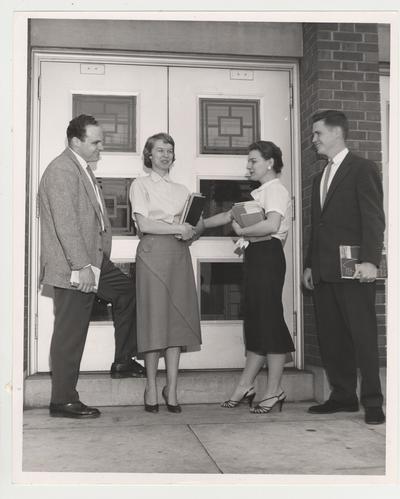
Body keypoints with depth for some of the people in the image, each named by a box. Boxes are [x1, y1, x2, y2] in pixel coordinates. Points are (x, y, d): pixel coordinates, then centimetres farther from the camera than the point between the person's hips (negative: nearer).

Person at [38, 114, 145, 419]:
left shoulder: (83, 169, 16)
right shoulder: (62, 170, -16)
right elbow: (65, 223, -24)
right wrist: (82, 266, -26)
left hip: (94, 260, 10)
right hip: (73, 267, -10)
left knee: (127, 292, 19)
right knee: (70, 333, -3)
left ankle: (123, 361, 28)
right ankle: (63, 401, 8)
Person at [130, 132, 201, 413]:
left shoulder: (182, 190, 23)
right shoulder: (141, 185, 8)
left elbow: (193, 227, 17)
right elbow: (144, 224, -5)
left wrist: (191, 232, -5)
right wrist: (178, 228, -7)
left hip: (179, 254, 4)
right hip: (153, 253, -4)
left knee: (178, 318, -2)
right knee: (154, 316, -7)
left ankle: (172, 389, 1)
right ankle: (152, 388, 3)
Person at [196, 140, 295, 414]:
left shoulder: (276, 189, -8)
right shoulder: (259, 193, 21)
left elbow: (272, 225, -25)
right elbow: (229, 215, 24)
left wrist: (242, 231, -14)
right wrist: (201, 224, 20)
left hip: (268, 256, -9)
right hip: (256, 257, 9)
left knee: (269, 320, -6)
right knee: (256, 321, 9)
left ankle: (274, 391, 2)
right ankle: (246, 386, 14)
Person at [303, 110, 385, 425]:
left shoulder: (363, 169, -2)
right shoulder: (320, 178, 22)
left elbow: (373, 218, -10)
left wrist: (371, 260, -20)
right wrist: (310, 264, 15)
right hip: (324, 271, 8)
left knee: (363, 336, -3)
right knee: (331, 337, 8)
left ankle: (372, 402, 5)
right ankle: (343, 396, 17)